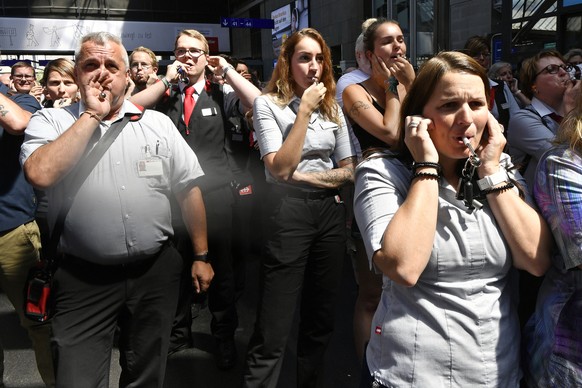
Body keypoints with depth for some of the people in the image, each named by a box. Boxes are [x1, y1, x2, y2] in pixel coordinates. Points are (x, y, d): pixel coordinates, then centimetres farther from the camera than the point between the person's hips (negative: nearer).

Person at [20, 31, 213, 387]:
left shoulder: (158, 123, 5)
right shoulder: (51, 121, 0)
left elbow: (188, 189, 7)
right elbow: (40, 174, -20)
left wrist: (201, 256, 5)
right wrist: (91, 115, -14)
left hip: (156, 272, 2)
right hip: (83, 278, -2)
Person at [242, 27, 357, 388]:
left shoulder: (332, 106, 12)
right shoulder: (268, 104, -3)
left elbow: (348, 170, 8)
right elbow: (279, 169, -15)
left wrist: (303, 176, -6)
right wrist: (305, 110, -14)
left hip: (331, 211, 5)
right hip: (288, 212, -5)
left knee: (320, 321, 14)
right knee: (273, 332, -5)